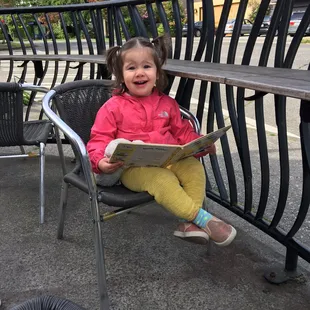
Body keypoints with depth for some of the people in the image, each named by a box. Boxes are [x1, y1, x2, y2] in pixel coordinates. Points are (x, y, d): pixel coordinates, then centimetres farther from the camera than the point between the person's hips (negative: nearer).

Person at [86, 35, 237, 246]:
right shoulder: (113, 107, -1)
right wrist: (100, 161, -24)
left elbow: (183, 132, 19)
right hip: (133, 168, -4)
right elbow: (100, 139, -3)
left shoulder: (167, 103, 12)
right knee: (162, 179, -33)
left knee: (194, 166, -22)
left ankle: (190, 222, -21)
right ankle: (204, 219, -24)